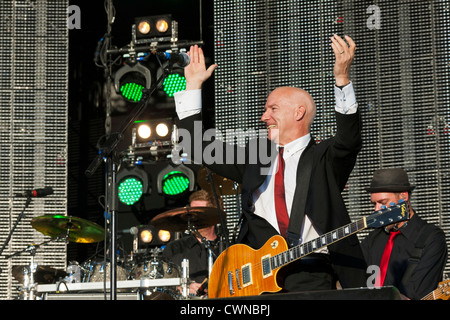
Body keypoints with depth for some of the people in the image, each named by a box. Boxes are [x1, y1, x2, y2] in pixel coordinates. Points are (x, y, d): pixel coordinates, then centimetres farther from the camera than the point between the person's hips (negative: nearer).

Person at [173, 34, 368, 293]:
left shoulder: (324, 158, 6)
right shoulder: (254, 158, 20)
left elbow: (349, 139, -15)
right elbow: (197, 148, 21)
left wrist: (342, 77, -26)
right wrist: (193, 84, 20)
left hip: (311, 275, -3)